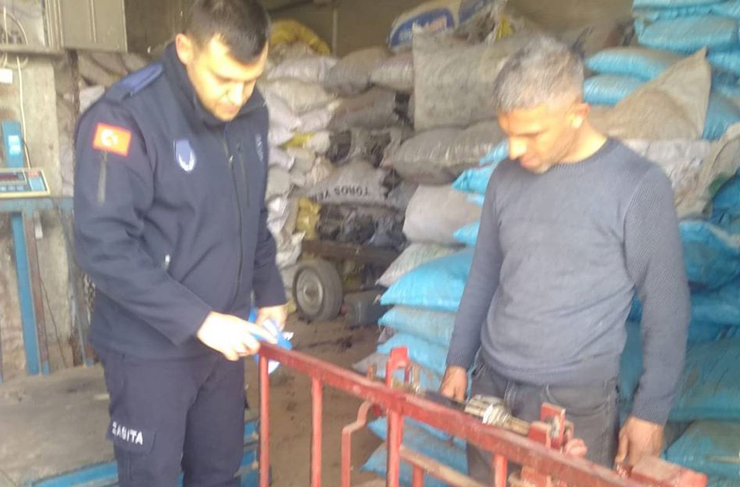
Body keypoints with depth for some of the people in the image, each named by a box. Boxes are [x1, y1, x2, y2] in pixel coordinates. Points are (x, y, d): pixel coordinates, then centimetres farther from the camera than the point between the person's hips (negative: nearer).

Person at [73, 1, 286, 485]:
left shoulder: (251, 114, 2)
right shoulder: (126, 116, -18)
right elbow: (104, 246, -21)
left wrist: (270, 294, 7)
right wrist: (198, 320, -24)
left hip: (222, 340, 6)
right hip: (150, 348, -5)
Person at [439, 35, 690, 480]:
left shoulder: (637, 185, -12)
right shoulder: (507, 178, 2)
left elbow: (666, 309, -6)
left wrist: (651, 412, -5)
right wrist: (459, 362, 10)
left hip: (575, 402, -4)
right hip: (490, 385, 4)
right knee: (484, 478, 13)